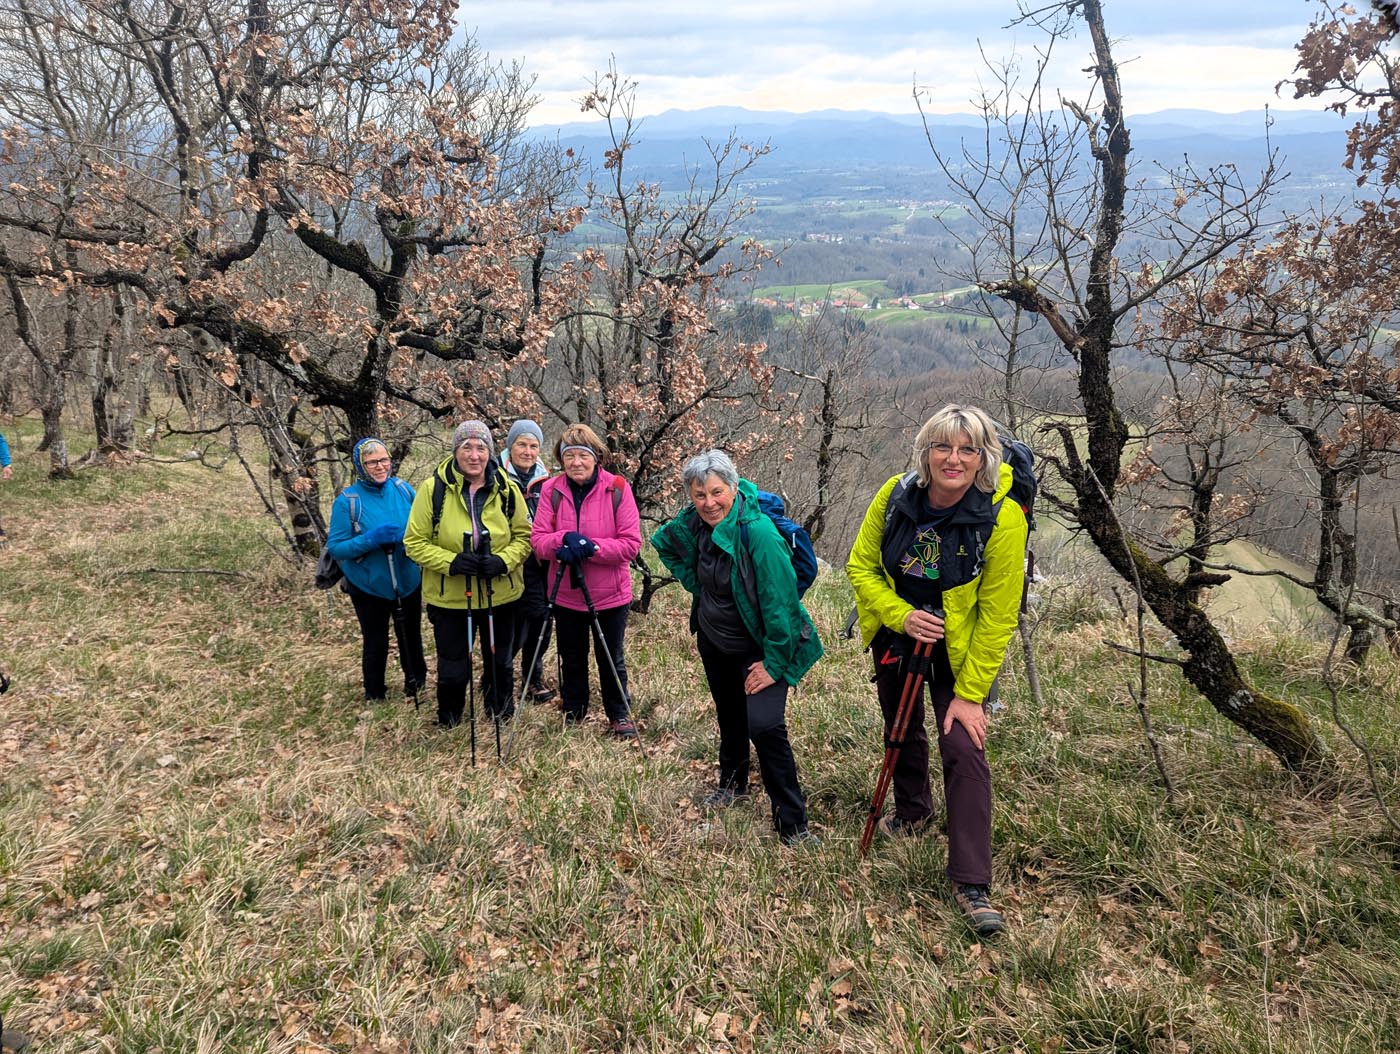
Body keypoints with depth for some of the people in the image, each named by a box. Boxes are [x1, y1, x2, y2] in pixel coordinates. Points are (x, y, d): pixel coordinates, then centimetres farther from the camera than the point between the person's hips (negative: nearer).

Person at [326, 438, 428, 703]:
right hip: (369, 587, -3)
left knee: (411, 637, 22)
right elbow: (336, 547, -15)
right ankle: (374, 696, 37)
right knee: (375, 644, 14)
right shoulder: (347, 500, -17)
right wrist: (372, 539, -29)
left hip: (409, 582, 3)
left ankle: (416, 682, 47)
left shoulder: (403, 489, -9)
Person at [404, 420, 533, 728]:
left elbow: (523, 535, 2)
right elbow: (415, 542, -8)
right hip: (449, 597, -2)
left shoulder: (506, 489, -5)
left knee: (500, 661, 20)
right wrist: (450, 562, -23)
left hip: (501, 595, 2)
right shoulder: (433, 488, -12)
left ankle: (499, 708, 47)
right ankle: (449, 715, 39)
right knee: (453, 667, 10)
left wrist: (504, 560, -17)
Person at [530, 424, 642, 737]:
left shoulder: (617, 488, -13)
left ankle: (619, 715, 34)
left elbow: (631, 544, -15)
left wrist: (590, 546, -25)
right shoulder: (551, 490, -6)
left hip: (610, 594, -2)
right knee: (571, 659, 19)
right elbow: (538, 540, -8)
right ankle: (572, 713, 39)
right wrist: (565, 539, -27)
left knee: (611, 660, 15)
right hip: (566, 594, 2)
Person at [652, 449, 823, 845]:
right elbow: (662, 542, 14)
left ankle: (793, 825, -7)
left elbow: (781, 601, -28)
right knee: (730, 717, 23)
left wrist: (774, 663, -24)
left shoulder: (758, 531, -29)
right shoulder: (692, 523, -9)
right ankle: (732, 783, 47)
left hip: (758, 647, -6)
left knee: (765, 726, -19)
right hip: (713, 641, 6)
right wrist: (694, 584, 4)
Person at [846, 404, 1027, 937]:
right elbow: (861, 567, -8)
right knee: (901, 729, 22)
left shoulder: (1002, 518, -27)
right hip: (896, 633, 4)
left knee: (964, 751, -13)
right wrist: (900, 615, -25)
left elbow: (998, 617, -22)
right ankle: (912, 809, 50)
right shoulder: (896, 495, -18)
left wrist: (970, 693, -21)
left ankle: (972, 883, -3)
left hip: (959, 648, -3)